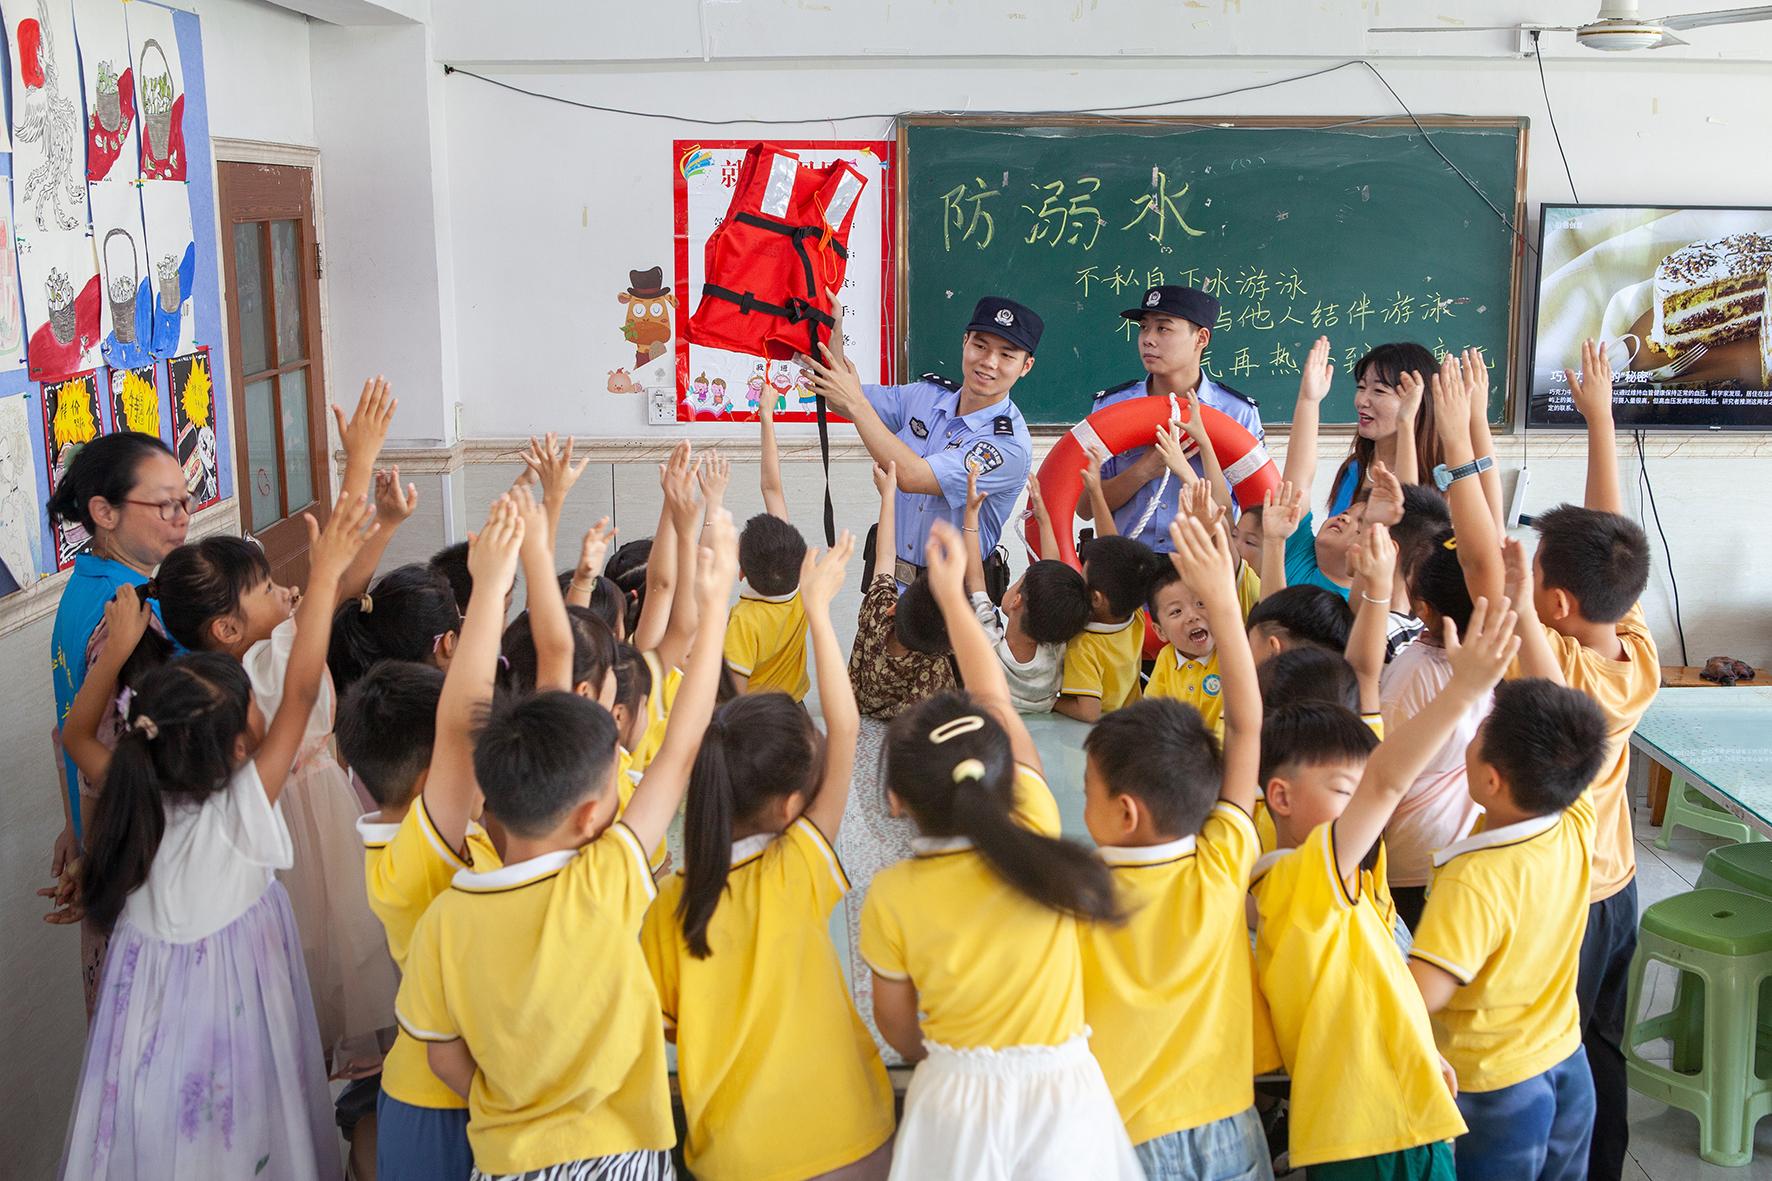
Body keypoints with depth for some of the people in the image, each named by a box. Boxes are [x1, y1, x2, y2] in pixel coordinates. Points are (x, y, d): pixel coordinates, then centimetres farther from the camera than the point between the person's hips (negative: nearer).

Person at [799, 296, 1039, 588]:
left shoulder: (1011, 445, -17)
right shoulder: (928, 394, 5)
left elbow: (911, 476, -25)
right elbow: (843, 404, 15)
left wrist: (856, 402, -20)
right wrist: (833, 332, -2)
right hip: (887, 576, 4)